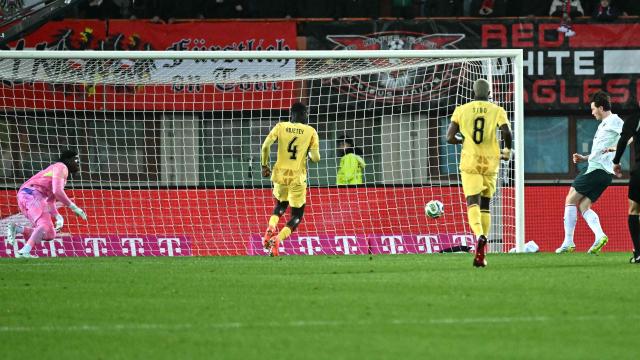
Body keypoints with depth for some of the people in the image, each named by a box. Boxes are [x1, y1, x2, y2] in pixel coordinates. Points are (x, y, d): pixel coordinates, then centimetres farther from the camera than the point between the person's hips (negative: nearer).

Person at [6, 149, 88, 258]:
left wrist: (58, 217, 11)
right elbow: (57, 192, -14)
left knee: (50, 234, 6)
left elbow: (50, 203, 28)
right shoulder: (61, 168, 1)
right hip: (32, 195, -9)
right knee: (45, 226, -26)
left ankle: (16, 229, 0)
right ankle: (24, 252, -40)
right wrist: (73, 207, -8)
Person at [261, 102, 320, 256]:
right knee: (297, 215, 10)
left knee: (281, 205, 30)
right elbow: (316, 158, -7)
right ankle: (278, 239, -16)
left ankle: (271, 227, 1)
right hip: (298, 177, -2)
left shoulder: (280, 127, 1)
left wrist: (265, 165, 4)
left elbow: (265, 146, -9)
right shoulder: (311, 132, -2)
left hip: (280, 175, 2)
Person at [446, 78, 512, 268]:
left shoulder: (461, 110, 5)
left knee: (473, 202, -9)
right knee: (485, 205, 12)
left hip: (470, 161, -1)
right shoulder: (497, 111, 3)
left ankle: (480, 236, -39)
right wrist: (507, 150, 6)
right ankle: (481, 253, 7)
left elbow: (450, 137, 1)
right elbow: (506, 132, -13)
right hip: (490, 162, 1)